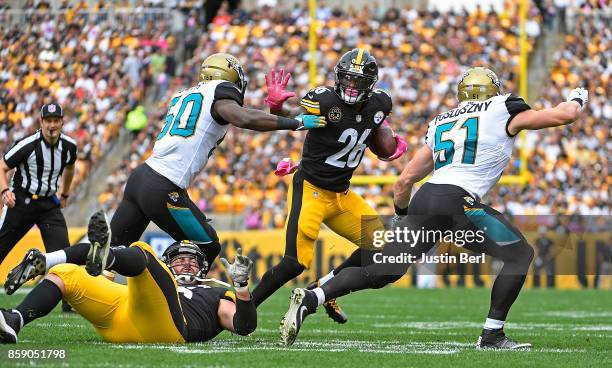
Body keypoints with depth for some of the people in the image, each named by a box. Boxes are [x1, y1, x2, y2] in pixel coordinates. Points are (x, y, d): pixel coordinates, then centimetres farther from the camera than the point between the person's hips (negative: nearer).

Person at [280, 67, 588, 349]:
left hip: (424, 199, 6)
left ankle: (310, 299, -6)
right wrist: (577, 99, 37)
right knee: (519, 254, 8)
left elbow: (405, 180, 27)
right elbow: (564, 115, 15)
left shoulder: (441, 122, 28)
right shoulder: (503, 111, 12)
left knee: (382, 270, 8)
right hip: (456, 201, -6)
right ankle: (492, 335, 2)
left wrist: (401, 215, 43)